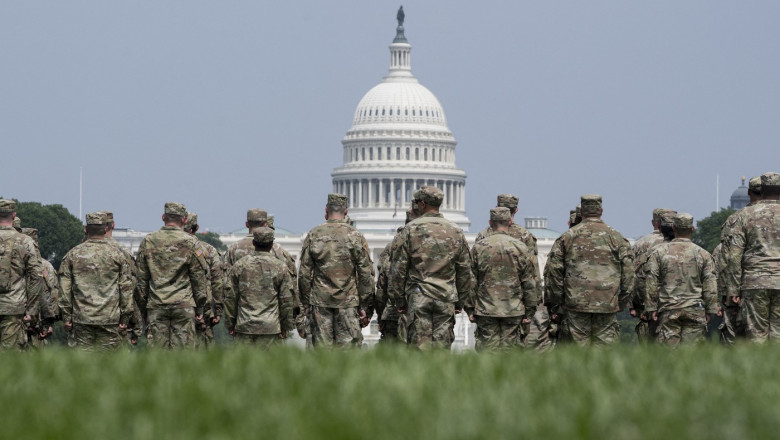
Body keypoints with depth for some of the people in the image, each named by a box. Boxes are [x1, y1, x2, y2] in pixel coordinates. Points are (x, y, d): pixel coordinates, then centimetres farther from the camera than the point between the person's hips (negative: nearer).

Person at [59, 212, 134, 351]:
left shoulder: (72, 255, 3)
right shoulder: (117, 255, 2)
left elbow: (64, 289, 3)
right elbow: (126, 288, 3)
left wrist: (67, 317, 7)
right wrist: (125, 318, 8)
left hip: (81, 319, 0)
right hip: (110, 319, 0)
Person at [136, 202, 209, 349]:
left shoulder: (148, 242, 4)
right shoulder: (190, 243, -2)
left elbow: (141, 279, 7)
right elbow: (199, 278, 0)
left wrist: (143, 306, 15)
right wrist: (200, 309, 7)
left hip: (155, 306, 2)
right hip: (184, 305, -2)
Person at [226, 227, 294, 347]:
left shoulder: (239, 266, 4)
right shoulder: (280, 268, 0)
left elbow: (230, 298, 7)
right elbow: (286, 300, 2)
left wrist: (231, 324, 14)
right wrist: (285, 326, 10)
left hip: (244, 327, 2)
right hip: (271, 327, -2)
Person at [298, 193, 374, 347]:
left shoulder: (314, 235, 1)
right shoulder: (356, 237, -1)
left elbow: (304, 273, 2)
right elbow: (366, 274, -1)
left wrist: (305, 303, 11)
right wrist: (366, 307, 4)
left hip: (320, 301, 1)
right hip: (349, 302, -1)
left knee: (322, 348, 4)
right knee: (349, 345, 0)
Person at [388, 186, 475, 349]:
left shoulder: (411, 230, -2)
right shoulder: (456, 232, 7)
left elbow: (398, 268, -2)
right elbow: (465, 271, 11)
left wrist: (398, 299, 6)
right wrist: (462, 301, 18)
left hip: (418, 298, -2)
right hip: (446, 299, 2)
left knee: (420, 346, -2)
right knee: (442, 346, 4)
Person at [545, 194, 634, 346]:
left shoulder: (568, 237, 4)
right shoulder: (615, 237, 4)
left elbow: (554, 269, 4)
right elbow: (628, 271, 3)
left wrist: (557, 299, 12)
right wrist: (623, 300, 10)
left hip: (576, 301, 0)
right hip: (607, 303, 0)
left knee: (578, 342, 3)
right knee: (605, 344, 2)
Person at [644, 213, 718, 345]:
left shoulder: (659, 251, 2)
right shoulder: (703, 254, 4)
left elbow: (651, 282, 0)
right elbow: (710, 285, 4)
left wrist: (651, 308, 3)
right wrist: (710, 310, 10)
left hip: (668, 310, 0)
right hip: (695, 311, 0)